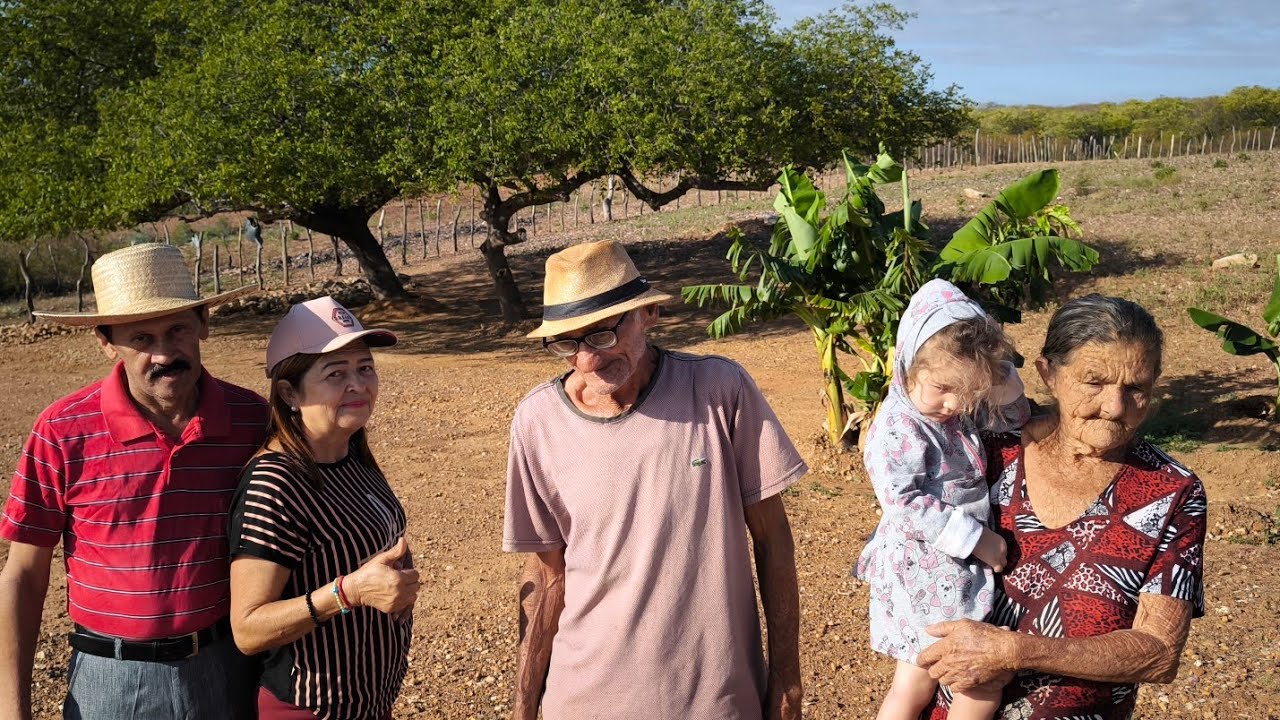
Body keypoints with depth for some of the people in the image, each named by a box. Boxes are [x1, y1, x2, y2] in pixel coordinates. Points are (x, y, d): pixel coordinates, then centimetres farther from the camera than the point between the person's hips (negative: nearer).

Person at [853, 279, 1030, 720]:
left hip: (961, 566, 8)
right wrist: (974, 538, -21)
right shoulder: (896, 430, -19)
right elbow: (905, 504, -23)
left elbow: (1014, 415, 16)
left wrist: (997, 372, -4)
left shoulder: (961, 412, 5)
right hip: (926, 571, -8)